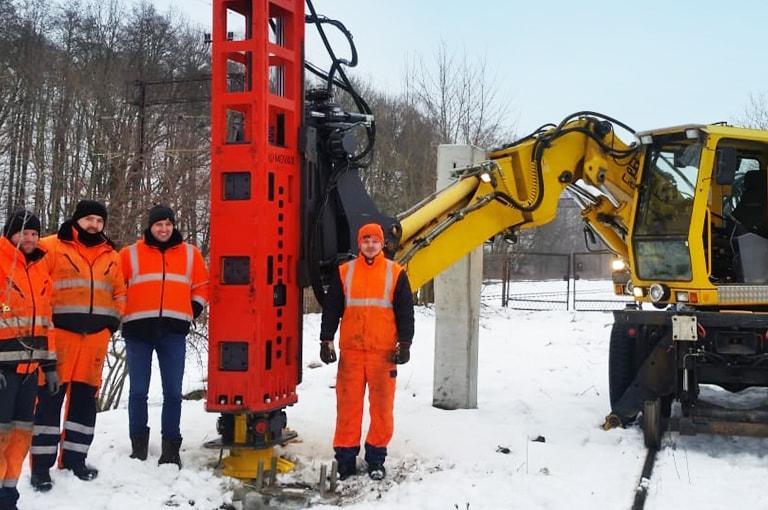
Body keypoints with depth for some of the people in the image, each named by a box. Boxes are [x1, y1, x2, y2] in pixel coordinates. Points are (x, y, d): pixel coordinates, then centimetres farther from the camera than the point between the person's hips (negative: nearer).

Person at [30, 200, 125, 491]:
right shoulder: (52, 247, 1)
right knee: (50, 396, -4)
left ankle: (74, 457, 19)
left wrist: (114, 318, 10)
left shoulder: (111, 256, 16)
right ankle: (41, 464, 1)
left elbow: (119, 292, 22)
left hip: (96, 335, 5)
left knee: (85, 397, 9)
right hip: (60, 331, -4)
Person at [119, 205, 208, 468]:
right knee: (138, 391, 4)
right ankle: (139, 446, 15)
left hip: (174, 332, 1)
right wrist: (123, 314, 6)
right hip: (138, 330, -1)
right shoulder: (130, 254, 6)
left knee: (173, 392, 1)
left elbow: (202, 287, 18)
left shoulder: (190, 254, 11)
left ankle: (171, 448, 9)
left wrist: (190, 313, 8)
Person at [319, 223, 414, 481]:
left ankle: (376, 458, 14)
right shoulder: (344, 272, 8)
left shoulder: (396, 273, 6)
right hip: (351, 350, 1)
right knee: (348, 403, 2)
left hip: (383, 351, 0)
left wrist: (404, 344, 1)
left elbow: (406, 312, 7)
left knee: (382, 404, 2)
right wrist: (326, 341, 5)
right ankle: (346, 456, 11)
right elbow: (331, 309, 10)